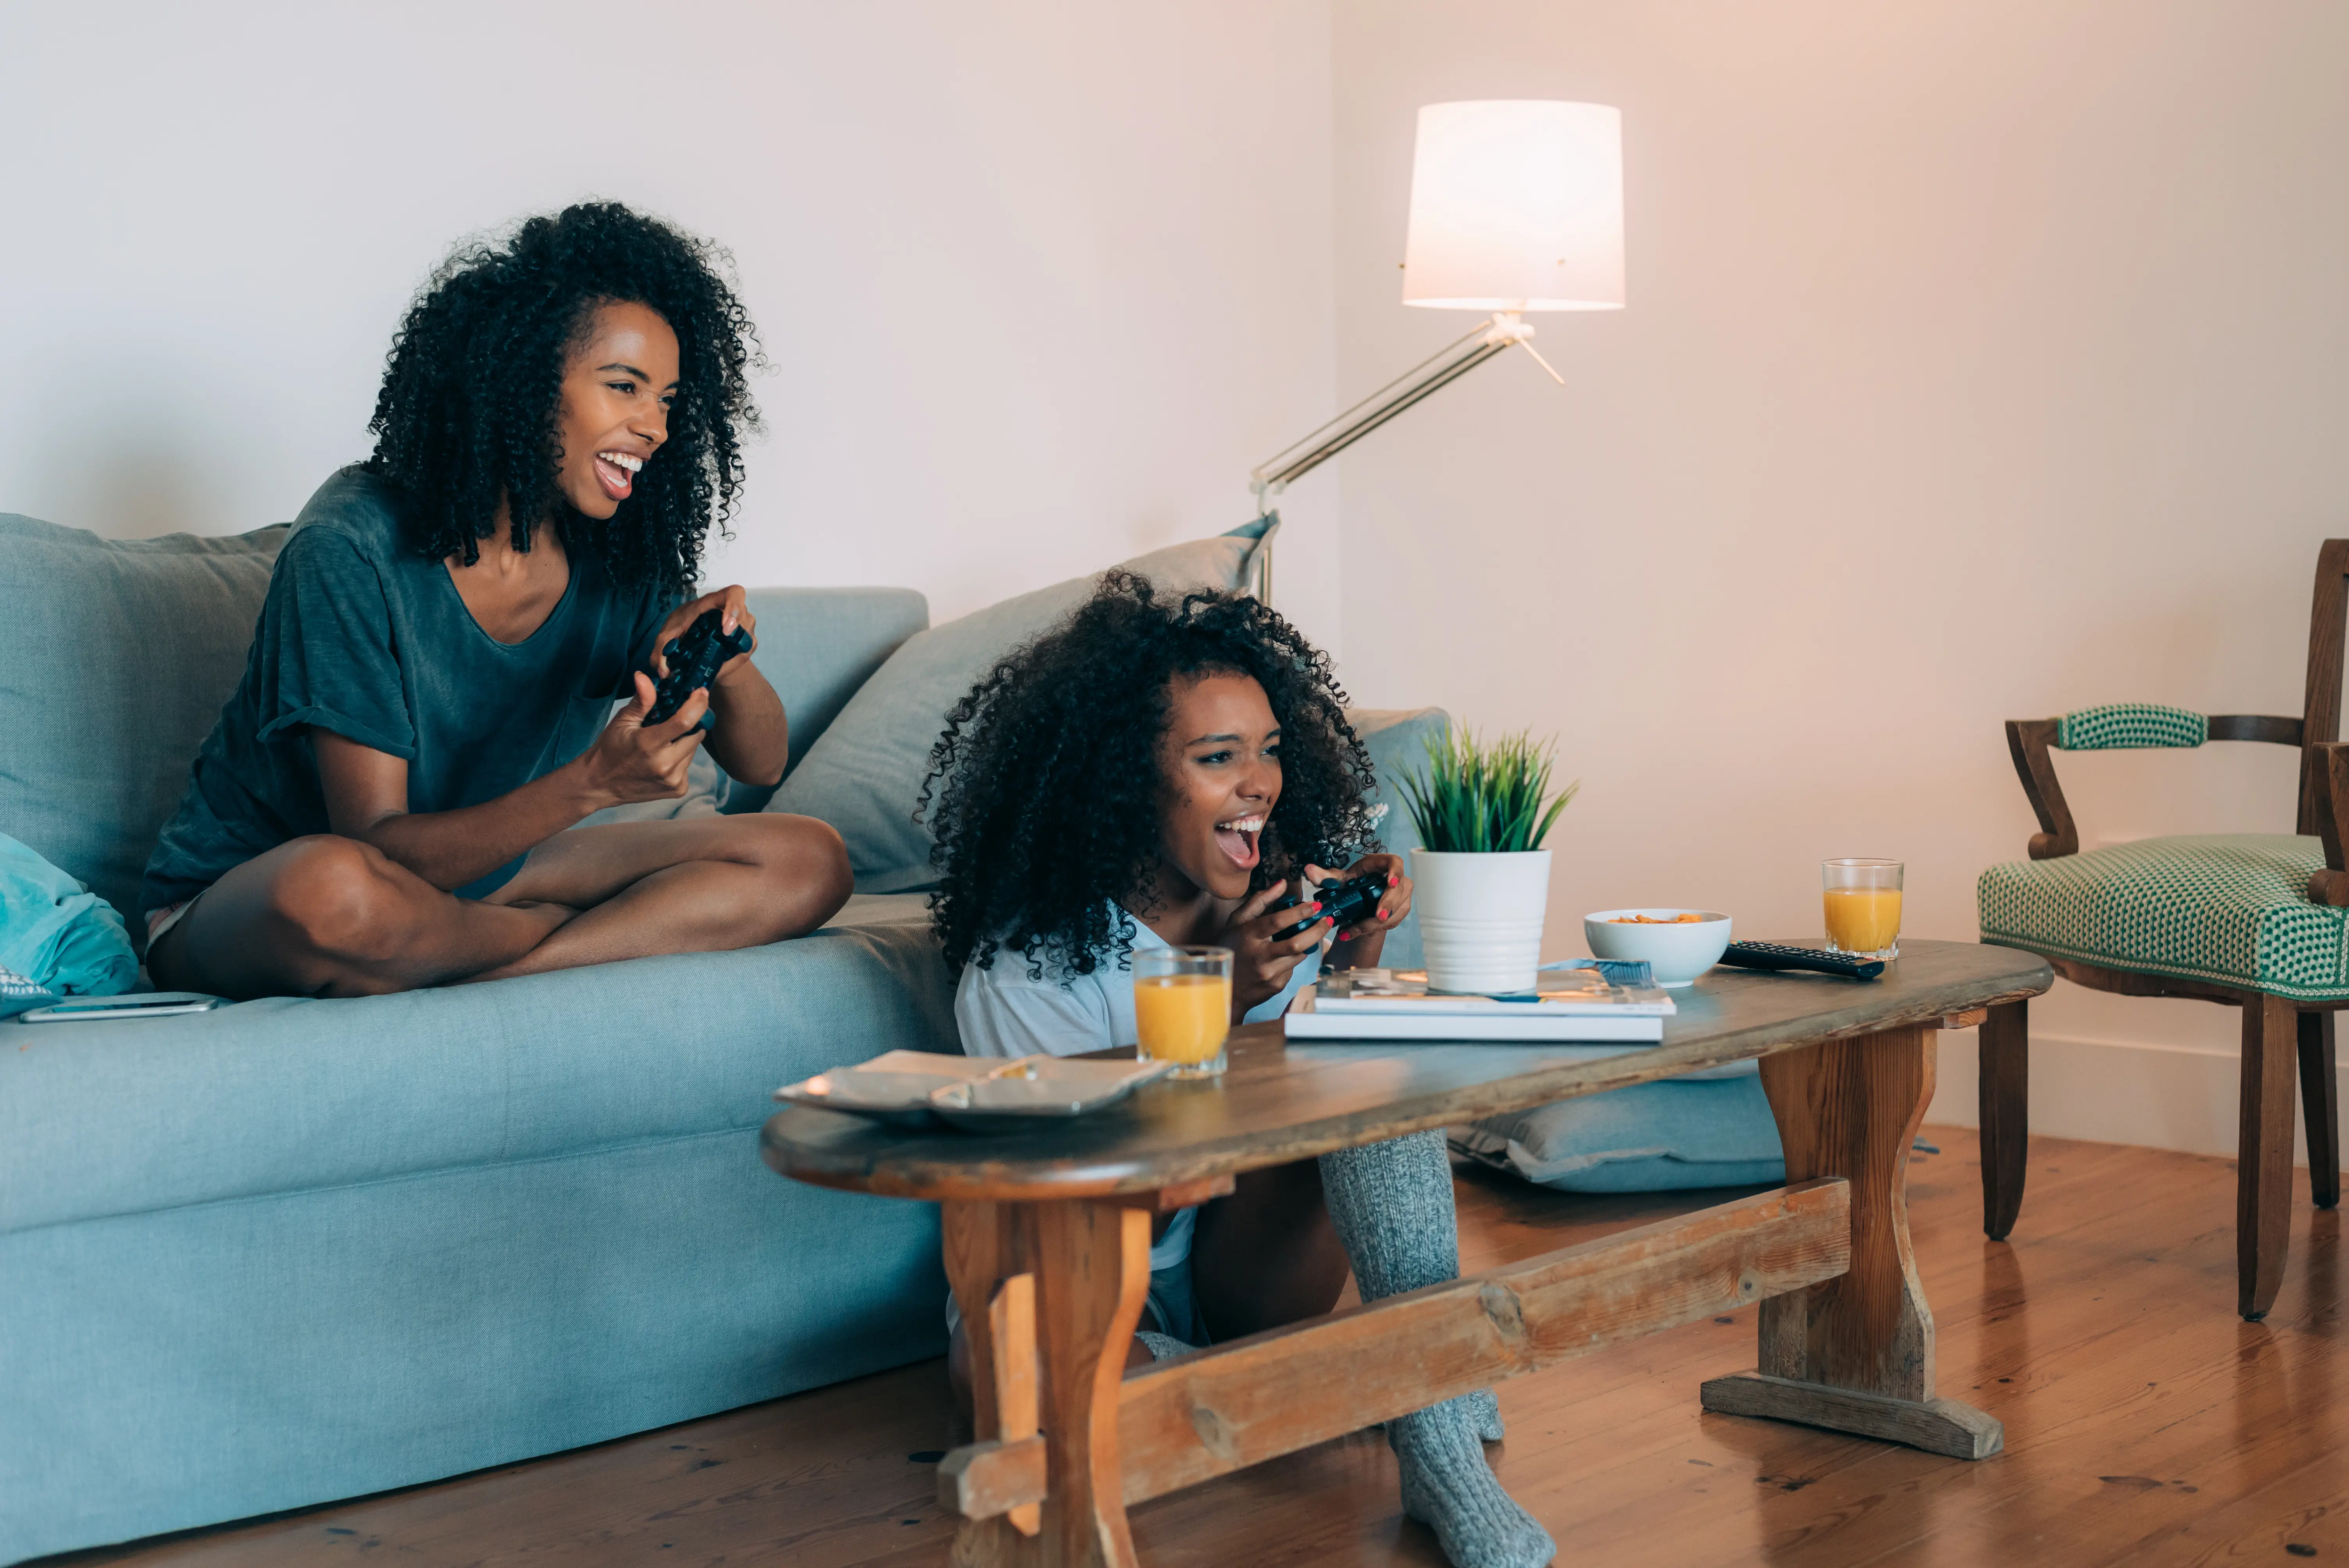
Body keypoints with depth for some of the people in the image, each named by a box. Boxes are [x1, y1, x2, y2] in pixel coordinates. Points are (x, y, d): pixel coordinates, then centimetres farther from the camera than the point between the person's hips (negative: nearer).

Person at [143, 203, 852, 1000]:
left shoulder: (619, 563, -5)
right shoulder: (355, 547, -22)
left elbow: (761, 762, 1)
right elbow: (380, 849, -25)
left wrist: (723, 660, -22)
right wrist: (593, 782, -38)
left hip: (471, 877, 6)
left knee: (810, 862, -7)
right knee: (333, 890, -44)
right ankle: (620, 934, -14)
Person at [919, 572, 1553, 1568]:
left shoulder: (1290, 891, -3)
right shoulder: (1030, 965, -18)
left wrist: (1358, 950, -14)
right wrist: (1228, 1004, -29)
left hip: (1249, 1268, 4)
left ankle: (1441, 1442, -30)